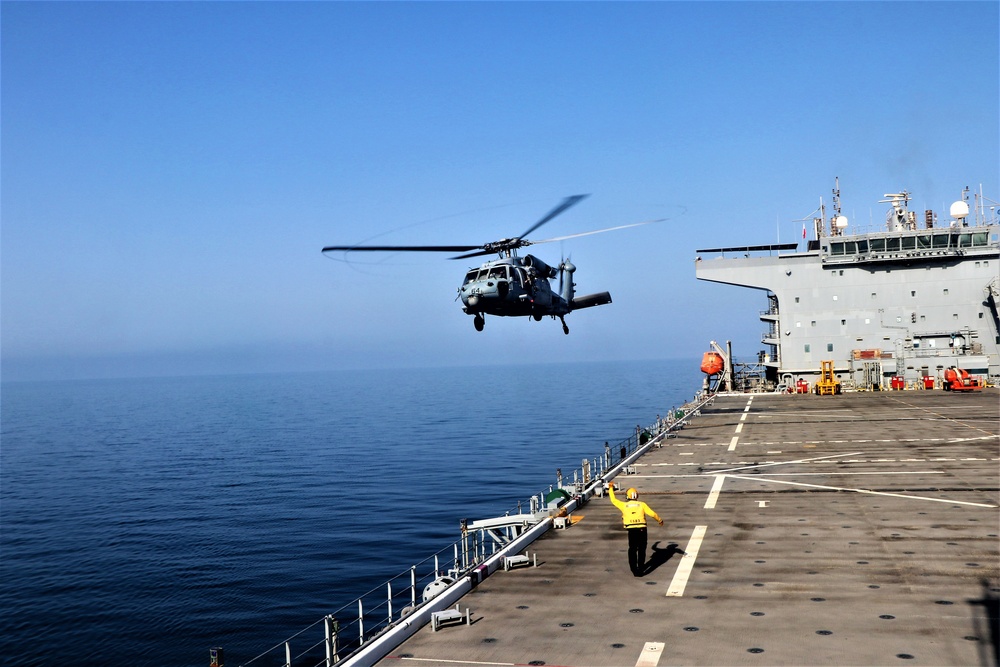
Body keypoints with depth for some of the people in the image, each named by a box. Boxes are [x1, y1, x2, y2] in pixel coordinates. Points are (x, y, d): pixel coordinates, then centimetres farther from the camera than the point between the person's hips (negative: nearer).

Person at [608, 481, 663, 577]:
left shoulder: (624, 505, 4)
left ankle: (633, 568, 18)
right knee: (641, 550, 8)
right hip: (642, 529, 0)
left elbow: (613, 500, 17)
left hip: (631, 530, 0)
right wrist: (660, 520, 16)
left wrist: (611, 488, 29)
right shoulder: (641, 504, 3)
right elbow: (652, 513, -1)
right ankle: (640, 569, 6)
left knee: (632, 549, 15)